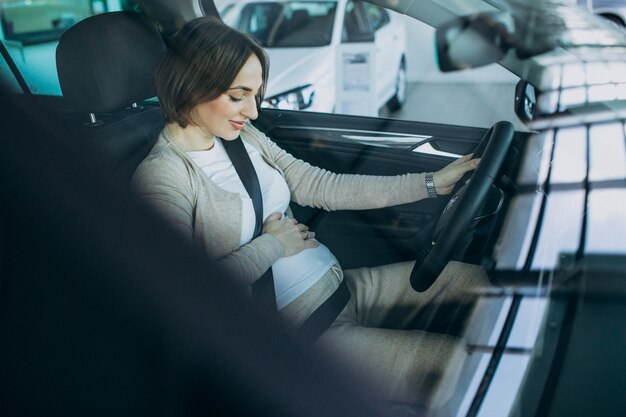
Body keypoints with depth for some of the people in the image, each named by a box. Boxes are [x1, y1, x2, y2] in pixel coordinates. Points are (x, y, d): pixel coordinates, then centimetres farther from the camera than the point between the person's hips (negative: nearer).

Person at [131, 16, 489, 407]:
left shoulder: (242, 136, 9)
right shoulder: (161, 177, -13)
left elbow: (322, 186, 8)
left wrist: (431, 183, 4)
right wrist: (272, 244, -13)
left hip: (342, 284, 8)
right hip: (299, 330, -8)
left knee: (471, 278, 1)